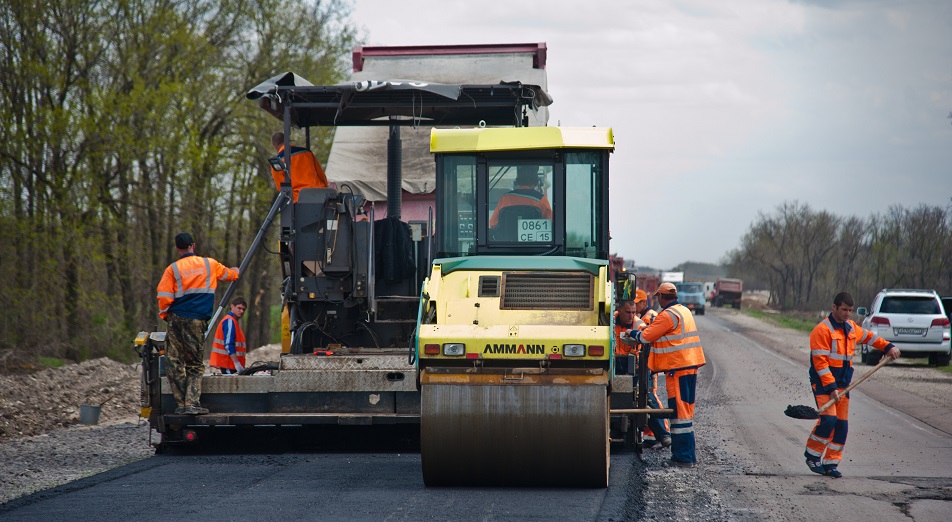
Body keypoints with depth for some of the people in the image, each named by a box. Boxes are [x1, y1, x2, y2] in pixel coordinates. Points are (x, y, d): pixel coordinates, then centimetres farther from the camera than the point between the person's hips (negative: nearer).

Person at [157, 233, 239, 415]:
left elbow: (163, 297, -5)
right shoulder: (210, 264, 7)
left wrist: (164, 314, 13)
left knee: (174, 364, 6)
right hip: (197, 321, 1)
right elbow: (230, 274, 27)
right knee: (195, 366, 7)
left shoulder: (173, 269, 1)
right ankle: (192, 403, -8)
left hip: (176, 319, -1)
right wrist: (235, 271, 50)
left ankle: (181, 404, 2)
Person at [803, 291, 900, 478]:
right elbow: (820, 362, -18)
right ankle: (812, 455, -2)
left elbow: (868, 337, 31)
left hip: (842, 382, 7)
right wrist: (831, 387, -22)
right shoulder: (822, 330, -14)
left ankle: (830, 464, 10)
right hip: (823, 381, -7)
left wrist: (888, 347, 20)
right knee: (828, 418, -20)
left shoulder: (851, 327, 11)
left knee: (842, 424, 3)